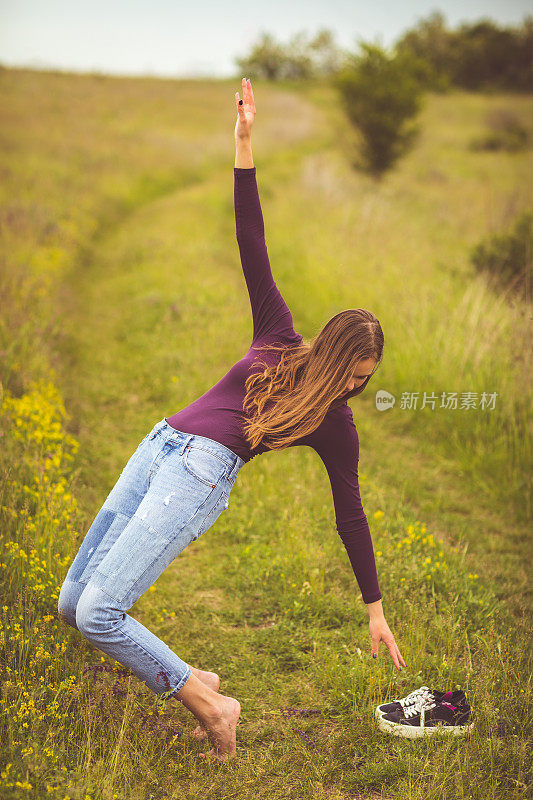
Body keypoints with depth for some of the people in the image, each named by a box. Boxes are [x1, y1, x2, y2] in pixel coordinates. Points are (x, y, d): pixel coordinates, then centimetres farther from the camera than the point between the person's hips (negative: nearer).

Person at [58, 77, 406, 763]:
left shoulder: (338, 427, 4)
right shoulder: (280, 337, 10)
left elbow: (351, 516, 10)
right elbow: (251, 243, 6)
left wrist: (376, 612, 11)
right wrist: (244, 145, -1)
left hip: (203, 474, -5)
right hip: (159, 447, 5)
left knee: (96, 613, -20)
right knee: (72, 604, 3)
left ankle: (208, 705, -8)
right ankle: (196, 681, 13)